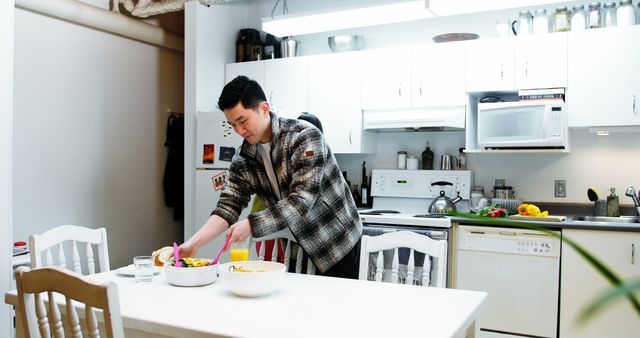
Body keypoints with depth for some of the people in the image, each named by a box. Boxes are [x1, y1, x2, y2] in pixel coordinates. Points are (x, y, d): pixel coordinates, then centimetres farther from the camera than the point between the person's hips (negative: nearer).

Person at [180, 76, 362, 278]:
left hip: (338, 242, -5)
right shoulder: (243, 160, -4)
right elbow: (228, 206, -5)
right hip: (299, 247, 5)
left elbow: (302, 201, -29)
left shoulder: (305, 137, -22)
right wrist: (194, 243, -18)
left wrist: (251, 225, -33)